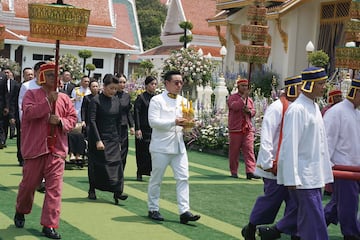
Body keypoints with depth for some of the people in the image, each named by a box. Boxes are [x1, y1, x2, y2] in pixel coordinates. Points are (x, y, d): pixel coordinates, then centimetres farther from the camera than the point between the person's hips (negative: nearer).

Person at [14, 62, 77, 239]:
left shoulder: (64, 98, 10)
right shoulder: (31, 95, 0)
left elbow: (72, 118, 10)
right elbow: (28, 113, -16)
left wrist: (60, 121, -10)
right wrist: (49, 101, -22)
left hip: (57, 150, 2)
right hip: (35, 148, -2)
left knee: (55, 188, -4)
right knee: (28, 184, 10)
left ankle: (50, 225, 0)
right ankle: (20, 212, 38)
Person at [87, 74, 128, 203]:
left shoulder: (117, 101, 7)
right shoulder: (96, 100, -9)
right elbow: (92, 121, -15)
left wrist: (118, 140, 11)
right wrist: (98, 140, -21)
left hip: (113, 139, 5)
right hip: (98, 138, -4)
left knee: (116, 163, -7)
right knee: (97, 165, 2)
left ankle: (117, 191, -12)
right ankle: (92, 190, 17)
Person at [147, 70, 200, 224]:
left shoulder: (183, 101, 14)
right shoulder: (157, 100, -5)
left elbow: (186, 120, 22)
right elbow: (153, 121, -16)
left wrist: (187, 124, -3)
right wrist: (174, 122, -23)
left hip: (178, 146, 5)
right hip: (161, 146, -5)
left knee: (183, 178, -3)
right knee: (156, 179, 5)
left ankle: (184, 211, -4)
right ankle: (153, 209, 18)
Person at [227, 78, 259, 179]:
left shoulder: (250, 99, 18)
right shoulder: (232, 97, 0)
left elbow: (253, 111, 18)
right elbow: (234, 106, -18)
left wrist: (249, 111, -5)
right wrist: (244, 97, -19)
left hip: (248, 129, 4)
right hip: (235, 129, -4)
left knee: (249, 150, -8)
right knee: (234, 151, 3)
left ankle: (250, 171, -14)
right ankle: (234, 172, 14)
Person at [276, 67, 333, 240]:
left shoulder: (314, 107, 14)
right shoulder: (297, 110, -16)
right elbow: (290, 145, -19)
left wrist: (326, 172, 20)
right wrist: (292, 178, -21)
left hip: (315, 175, 9)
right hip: (304, 177, -9)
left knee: (306, 220, 15)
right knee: (315, 223, -9)